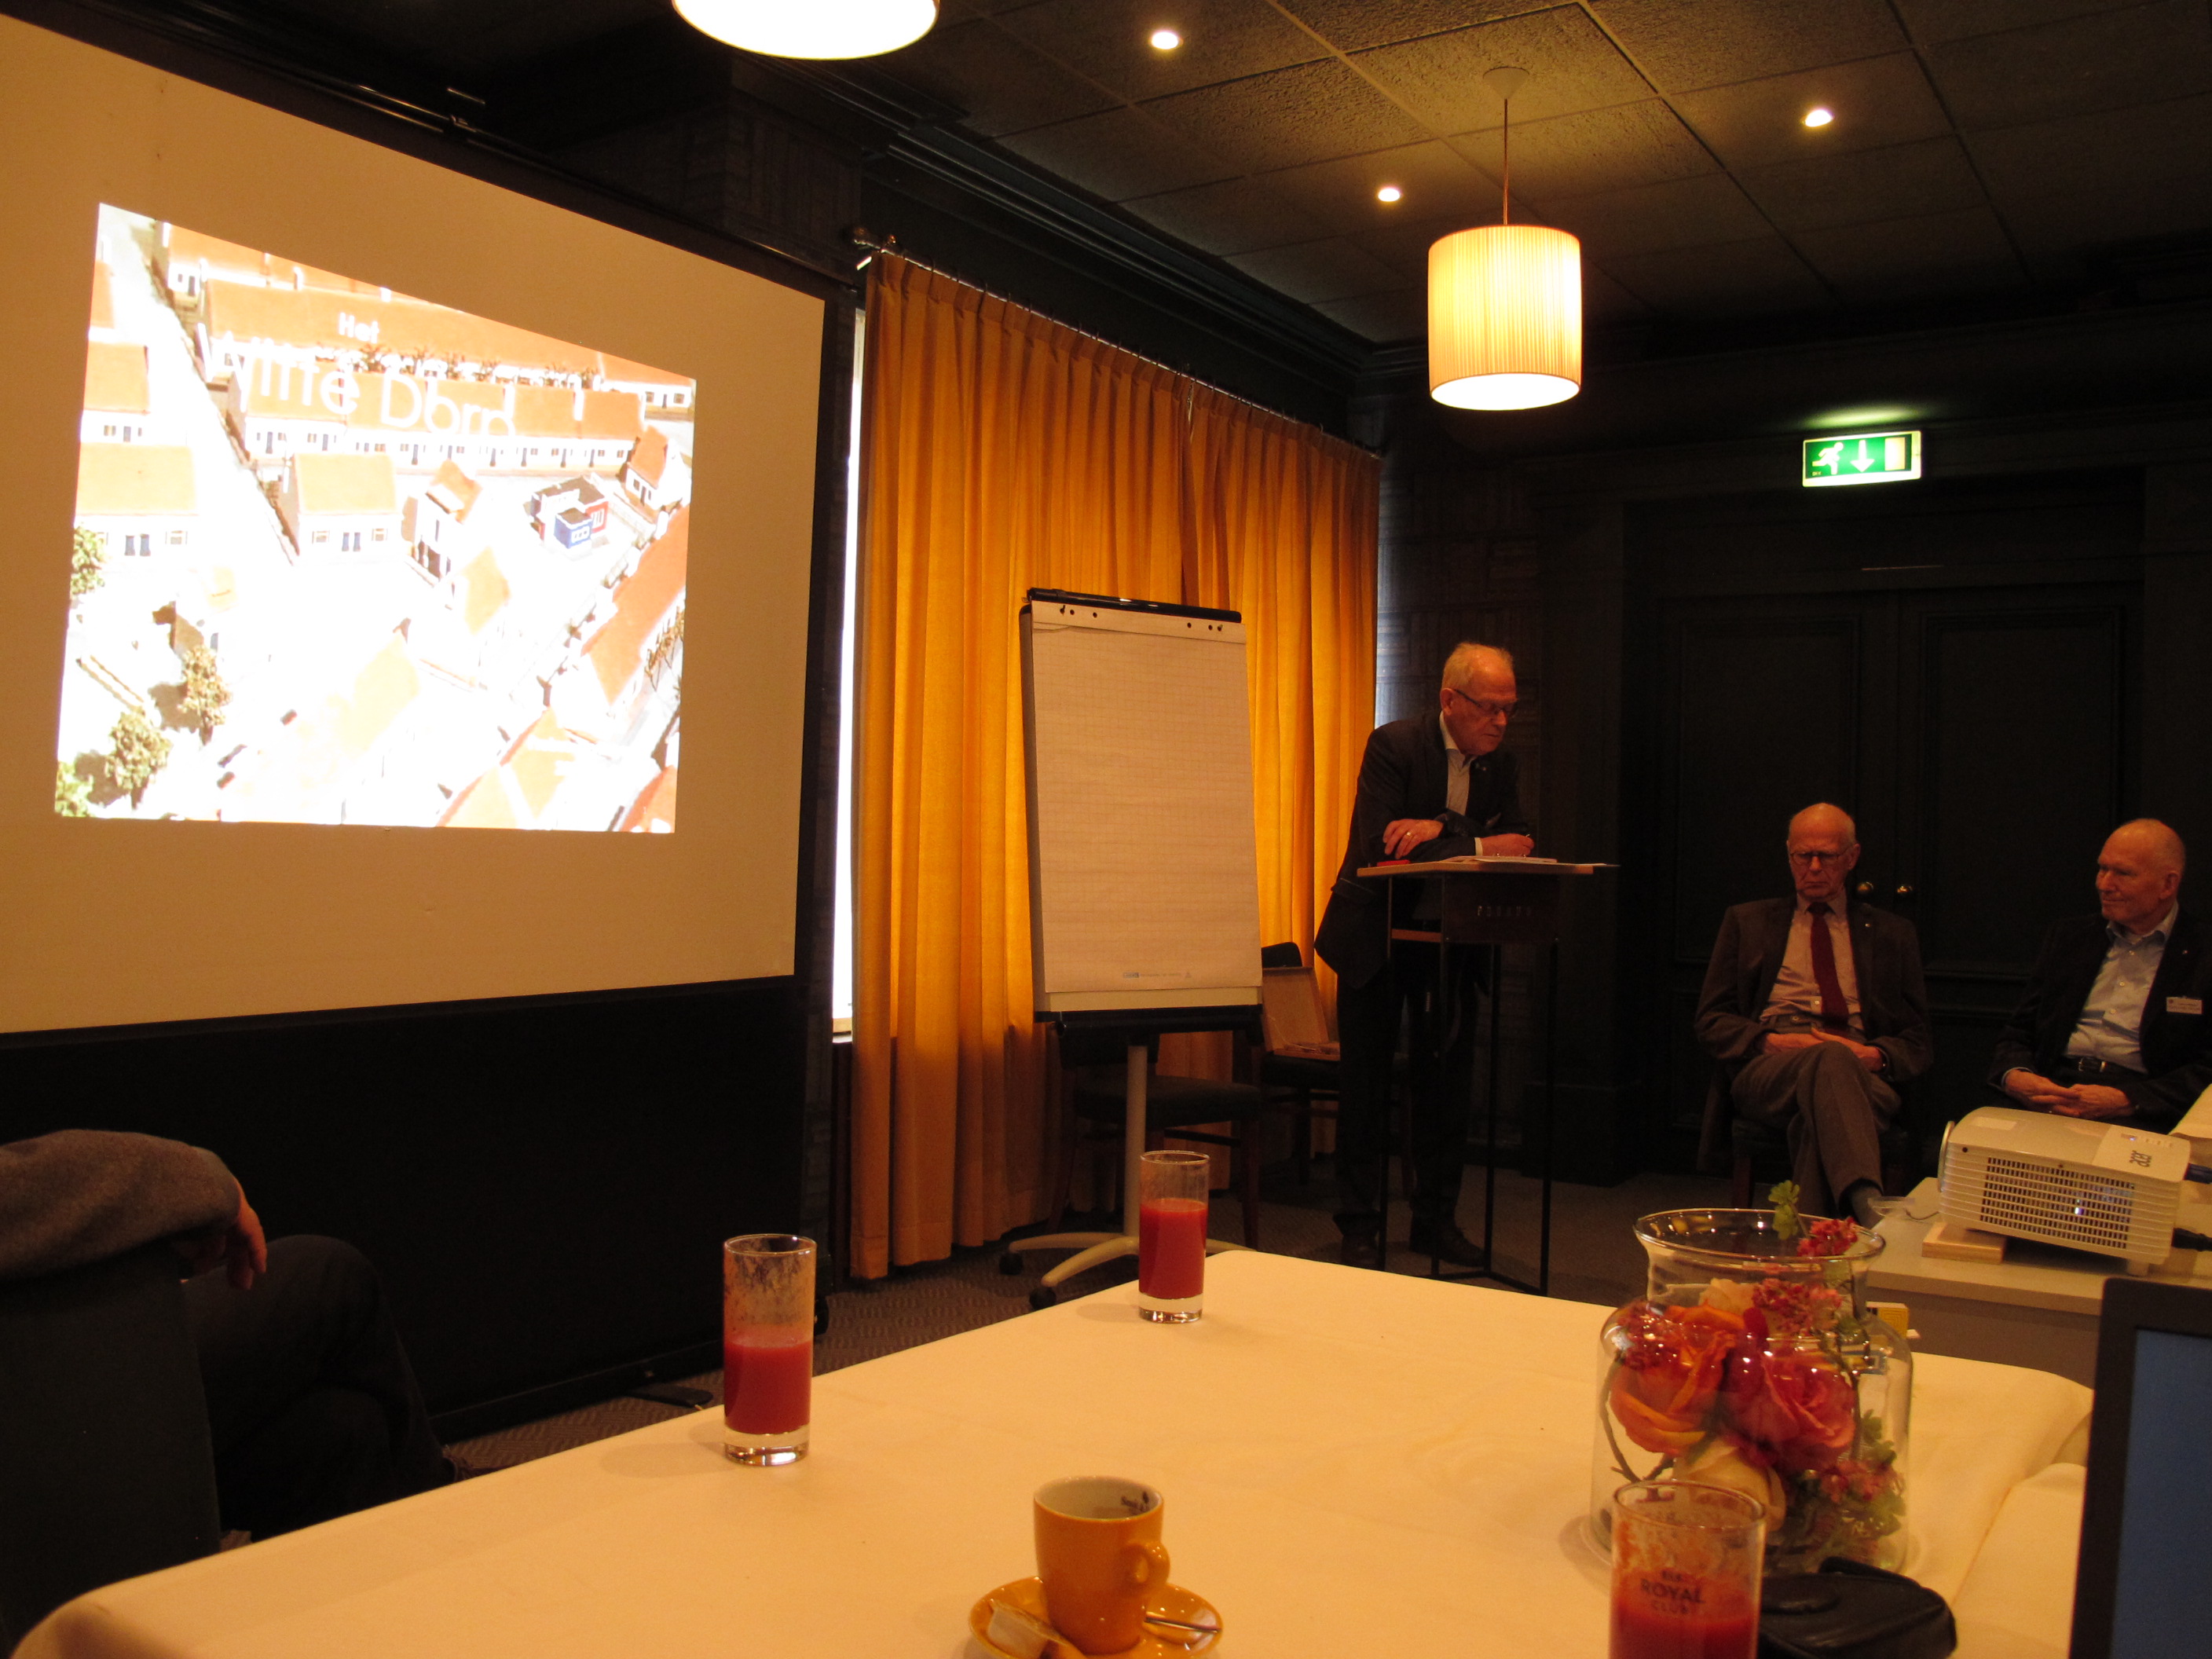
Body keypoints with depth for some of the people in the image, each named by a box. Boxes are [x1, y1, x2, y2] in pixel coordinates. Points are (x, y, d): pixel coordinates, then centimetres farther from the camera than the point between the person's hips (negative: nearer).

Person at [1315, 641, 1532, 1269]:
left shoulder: (1499, 766, 2)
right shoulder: (1393, 745, -16)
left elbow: (1515, 846, -8)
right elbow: (1378, 849, -25)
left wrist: (1440, 828, -23)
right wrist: (1477, 846, -26)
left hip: (1447, 939, 5)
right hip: (1375, 936, -5)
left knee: (1447, 1082, 8)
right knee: (1367, 1087, 2)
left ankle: (1437, 1219, 21)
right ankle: (1360, 1228, 12)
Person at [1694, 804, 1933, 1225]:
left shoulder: (1891, 934, 24)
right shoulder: (1747, 922, 22)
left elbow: (1917, 1043, 19)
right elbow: (1711, 1024, 14)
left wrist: (1874, 1056, -6)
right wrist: (1770, 1041, -7)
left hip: (1860, 1074, 1)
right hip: (1766, 1073, -1)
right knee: (1831, 1060, -40)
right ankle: (1867, 1205, -60)